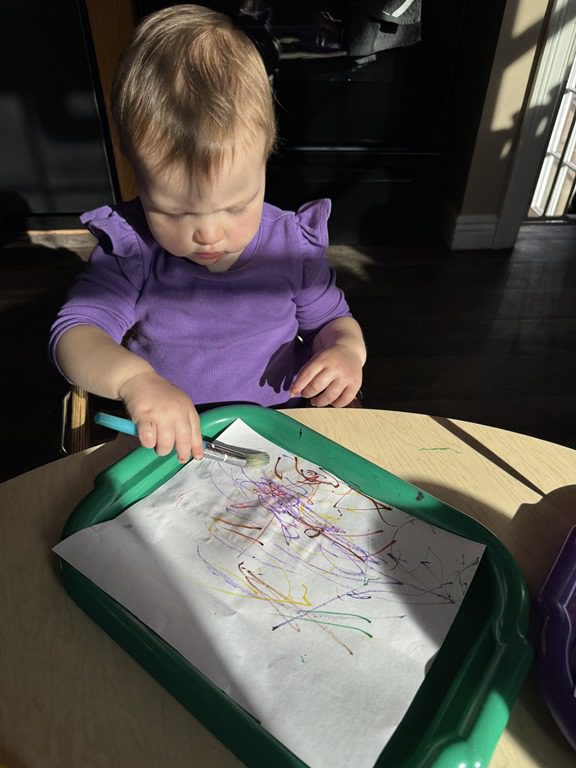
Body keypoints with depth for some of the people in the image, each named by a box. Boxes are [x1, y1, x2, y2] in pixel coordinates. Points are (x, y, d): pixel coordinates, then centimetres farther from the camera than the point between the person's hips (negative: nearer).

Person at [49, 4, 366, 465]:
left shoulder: (293, 244, -4)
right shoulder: (130, 249, -7)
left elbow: (331, 319, 8)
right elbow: (74, 333, -12)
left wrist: (345, 348, -14)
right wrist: (133, 377, -33)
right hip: (166, 441, -1)